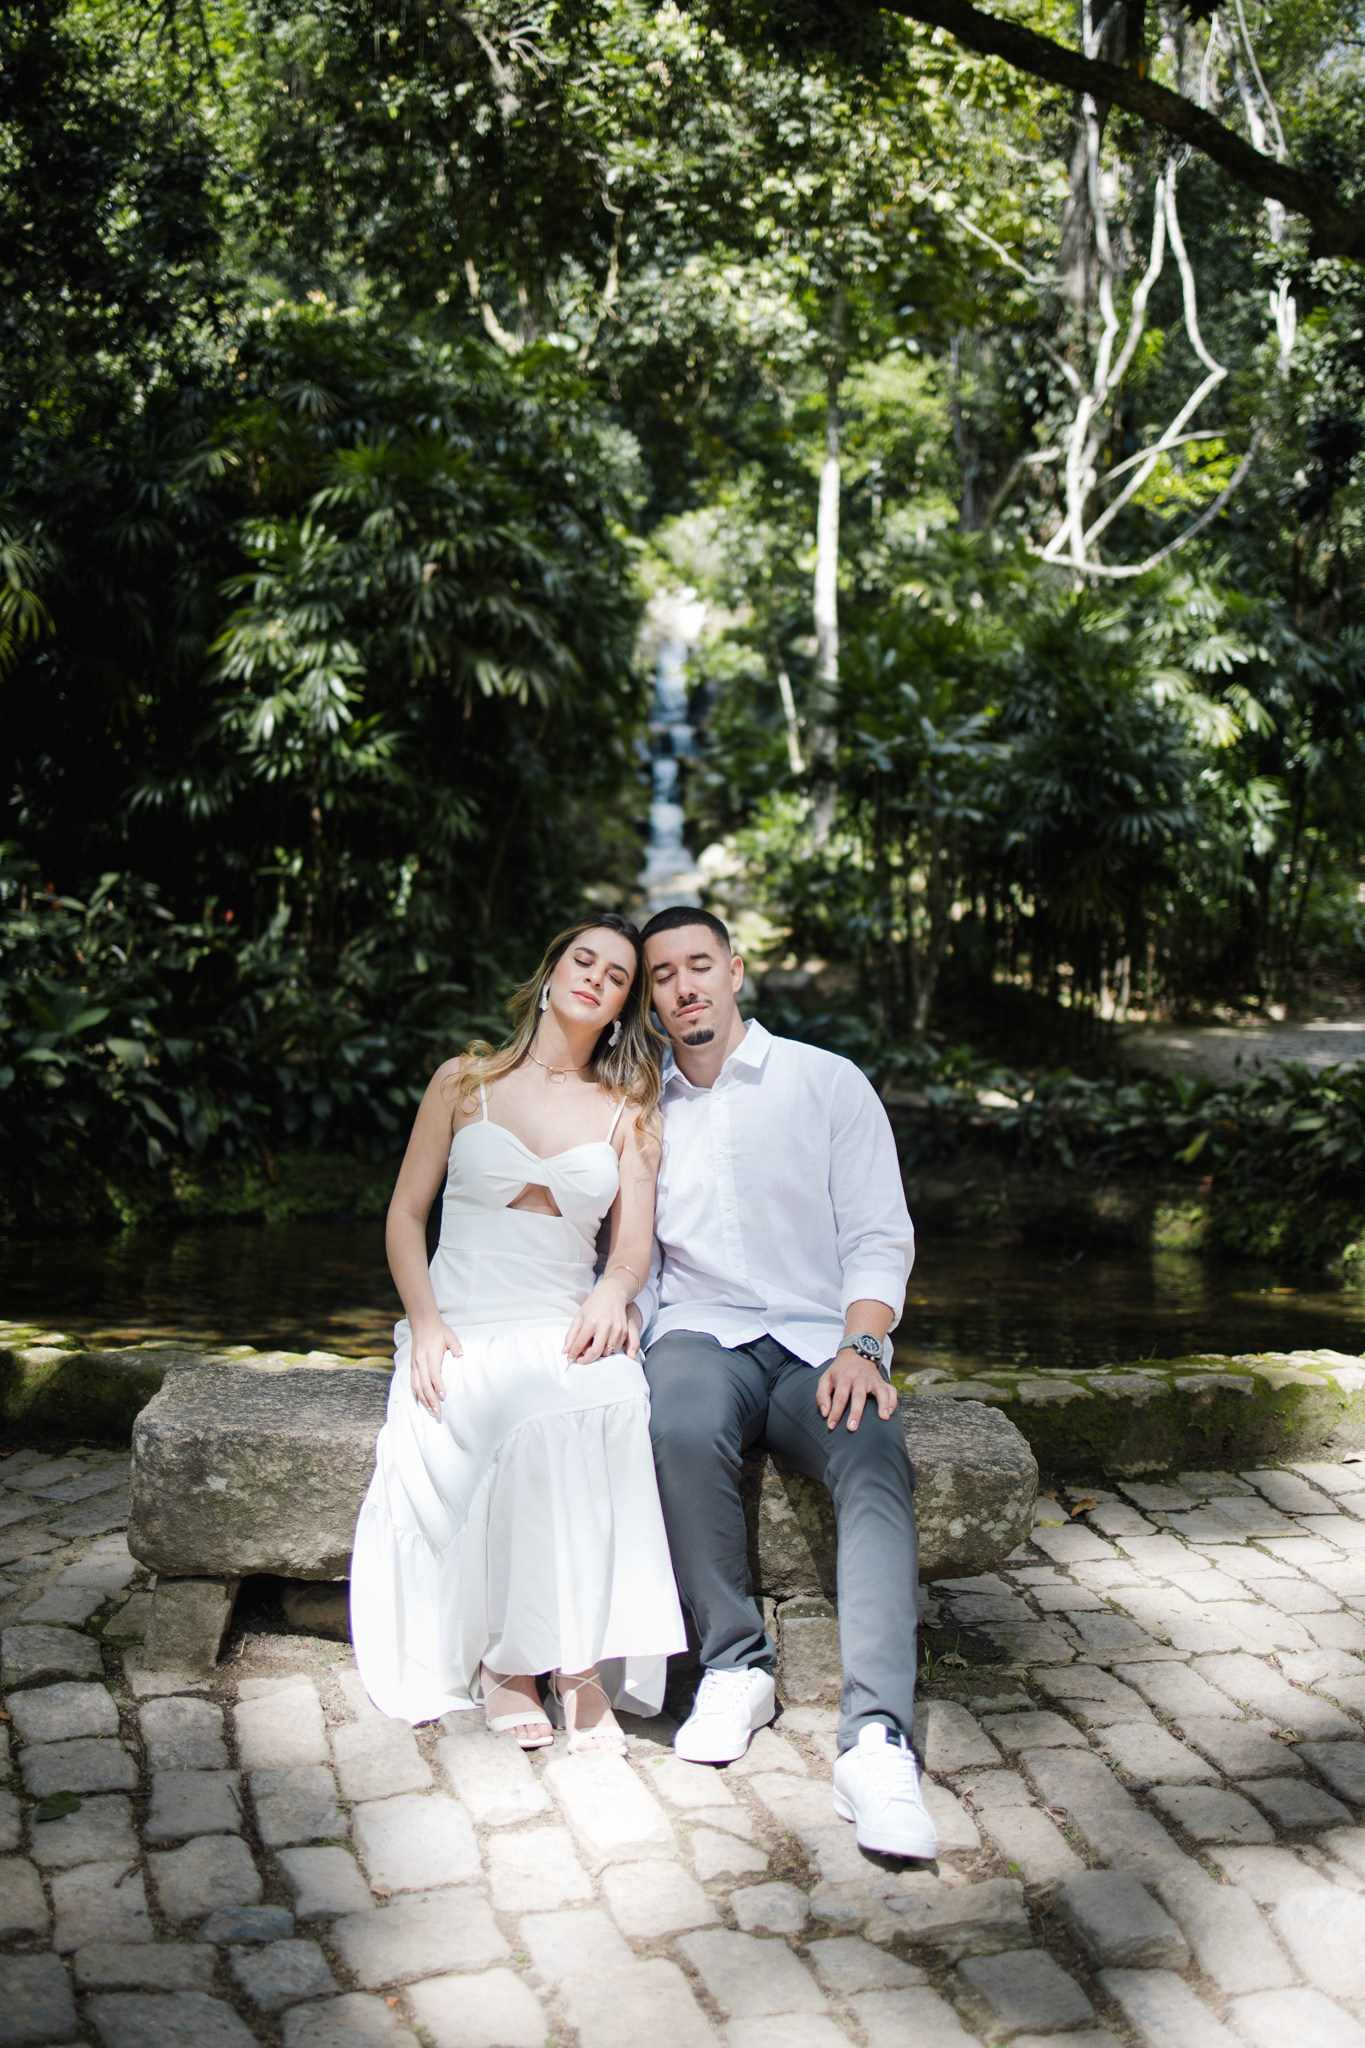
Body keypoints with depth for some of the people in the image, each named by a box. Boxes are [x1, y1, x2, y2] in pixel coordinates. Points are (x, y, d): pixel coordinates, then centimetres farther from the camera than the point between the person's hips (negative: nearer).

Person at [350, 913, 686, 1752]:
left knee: (610, 1400, -35)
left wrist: (614, 1291, -17)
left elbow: (634, 1246, 8)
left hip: (564, 1330, 1)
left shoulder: (628, 1111, 14)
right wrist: (425, 1321, -8)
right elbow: (405, 1213, 9)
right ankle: (499, 1657, -25)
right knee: (533, 1418, -36)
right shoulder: (465, 1080, 11)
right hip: (462, 1330, -1)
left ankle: (578, 1657, -32)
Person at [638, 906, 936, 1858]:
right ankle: (738, 1664, -16)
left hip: (822, 1342, -1)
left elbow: (880, 1235, 2)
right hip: (703, 1335, 1)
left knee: (876, 1463, -34)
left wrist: (860, 1347, -15)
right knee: (682, 1432, -36)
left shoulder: (828, 1082, 8)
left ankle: (877, 1740, -41)